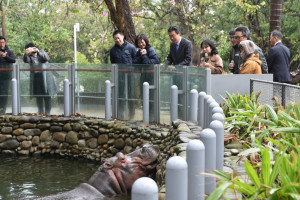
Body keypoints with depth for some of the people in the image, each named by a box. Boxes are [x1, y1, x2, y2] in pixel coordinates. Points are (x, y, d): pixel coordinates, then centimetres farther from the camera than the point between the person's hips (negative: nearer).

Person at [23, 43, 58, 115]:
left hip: (45, 76, -1)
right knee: (38, 96, 1)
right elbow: (26, 61, -13)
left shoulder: (41, 52, 7)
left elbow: (47, 58, -10)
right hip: (35, 77, 1)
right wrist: (26, 54, -30)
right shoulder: (29, 56, 8)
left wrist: (38, 52, -20)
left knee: (47, 95, -2)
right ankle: (40, 112, 9)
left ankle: (47, 112, 3)